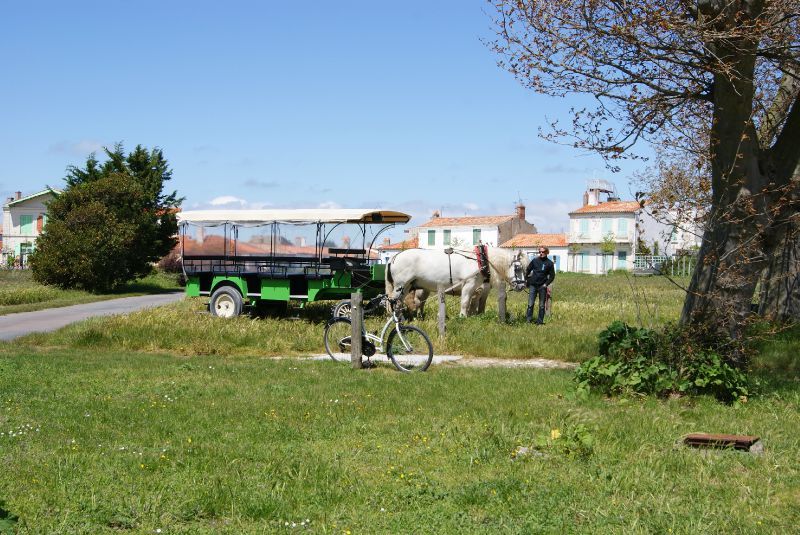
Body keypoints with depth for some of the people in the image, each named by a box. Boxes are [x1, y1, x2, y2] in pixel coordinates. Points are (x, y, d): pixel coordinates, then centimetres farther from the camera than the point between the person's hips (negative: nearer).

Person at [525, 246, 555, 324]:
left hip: (542, 286, -1)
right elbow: (528, 270, 14)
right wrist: (526, 280, 9)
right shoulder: (535, 261, 3)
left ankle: (540, 321, 13)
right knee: (530, 304, -1)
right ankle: (528, 319, 4)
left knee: (541, 305, 6)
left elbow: (552, 275, 1)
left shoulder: (549, 263, -2)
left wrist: (546, 284, -8)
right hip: (533, 285, 1)